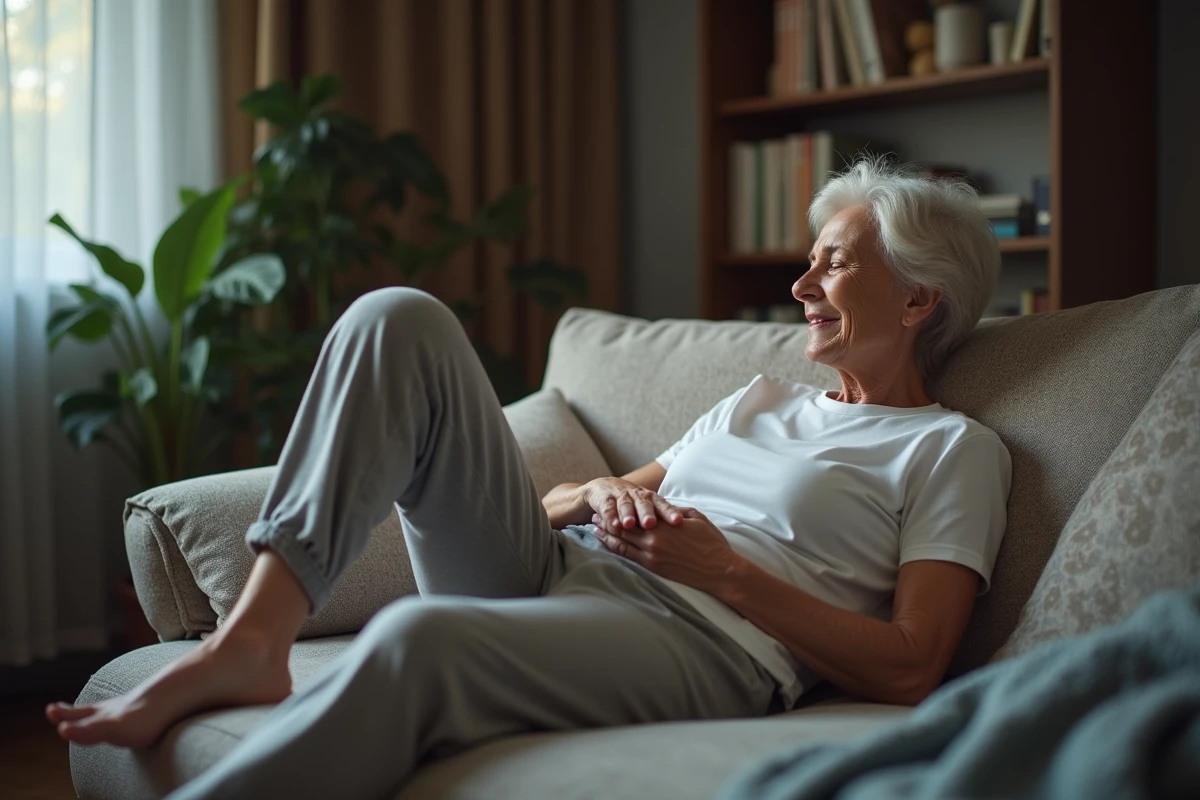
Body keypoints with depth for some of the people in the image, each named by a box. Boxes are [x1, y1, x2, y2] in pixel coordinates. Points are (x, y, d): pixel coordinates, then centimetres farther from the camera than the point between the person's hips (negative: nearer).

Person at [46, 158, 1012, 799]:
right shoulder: (761, 400, 29)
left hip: (702, 640, -7)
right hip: (549, 574, 7)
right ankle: (251, 642, -18)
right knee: (400, 320, -9)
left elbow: (907, 670, -5)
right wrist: (603, 493, 3)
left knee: (421, 636, -40)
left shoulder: (953, 449, 10)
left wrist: (721, 565, -8)